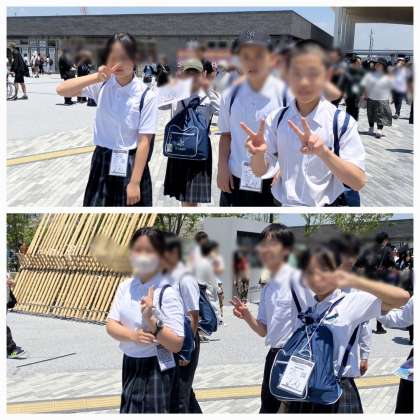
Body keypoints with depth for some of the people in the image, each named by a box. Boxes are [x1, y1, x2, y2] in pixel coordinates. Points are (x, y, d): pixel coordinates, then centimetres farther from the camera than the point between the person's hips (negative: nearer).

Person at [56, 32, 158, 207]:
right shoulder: (102, 85, -2)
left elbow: (144, 141, -13)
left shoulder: (146, 95, -13)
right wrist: (96, 77, -23)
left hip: (131, 165, -3)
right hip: (103, 163, 3)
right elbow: (61, 90, -10)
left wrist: (134, 182, -15)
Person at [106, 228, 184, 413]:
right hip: (130, 365, 6)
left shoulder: (167, 293, -17)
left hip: (156, 370, -6)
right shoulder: (125, 286, 1)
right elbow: (111, 325, -2)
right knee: (129, 411, 18)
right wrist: (133, 335, -21)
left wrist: (151, 320, -30)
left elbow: (176, 345, -18)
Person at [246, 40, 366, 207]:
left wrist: (324, 152, -31)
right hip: (283, 204, 3)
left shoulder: (341, 121, -13)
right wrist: (258, 153, -21)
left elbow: (358, 182, -17)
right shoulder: (276, 119, -4)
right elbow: (259, 171, 0)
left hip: (327, 205, -3)